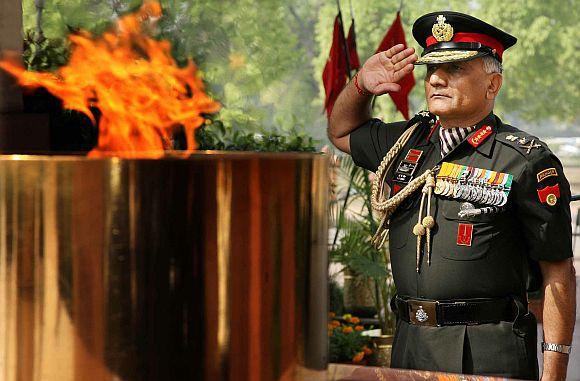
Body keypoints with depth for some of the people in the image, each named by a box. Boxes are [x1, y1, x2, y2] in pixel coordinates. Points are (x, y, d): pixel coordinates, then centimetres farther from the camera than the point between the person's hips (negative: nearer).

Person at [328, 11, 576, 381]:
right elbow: (342, 131, 34)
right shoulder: (406, 143, 12)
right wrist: (362, 85, 13)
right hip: (410, 346, 6)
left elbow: (558, 273, -6)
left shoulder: (526, 160, -6)